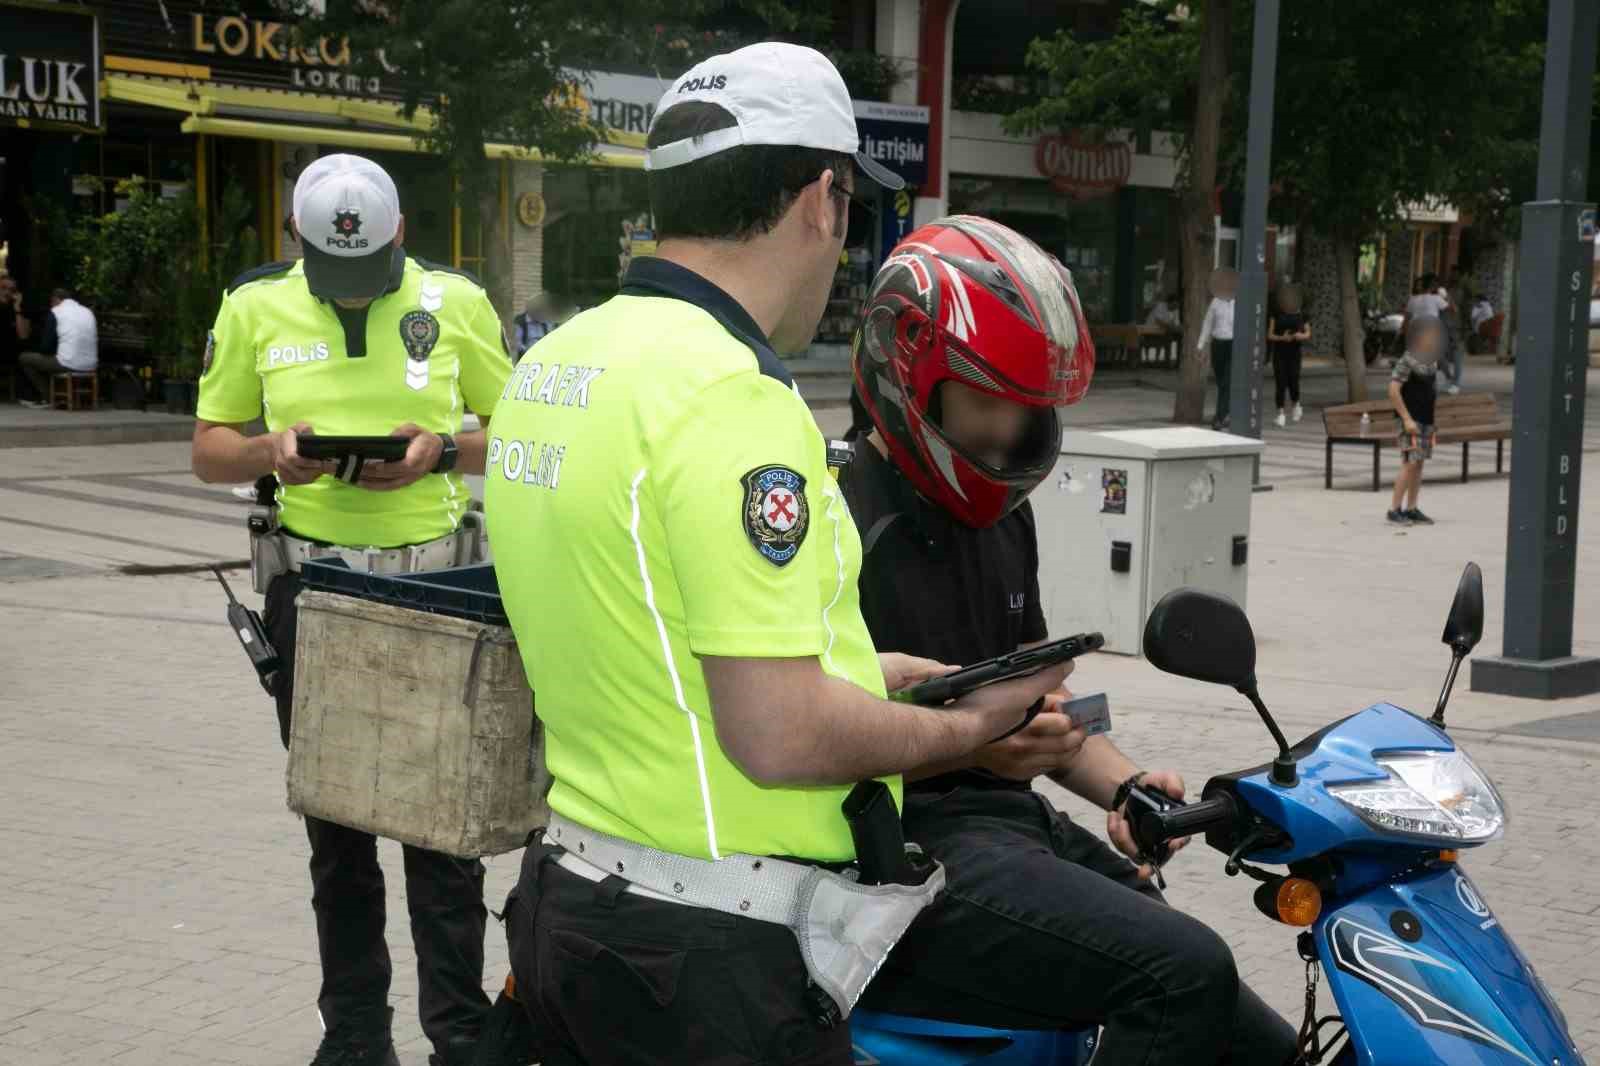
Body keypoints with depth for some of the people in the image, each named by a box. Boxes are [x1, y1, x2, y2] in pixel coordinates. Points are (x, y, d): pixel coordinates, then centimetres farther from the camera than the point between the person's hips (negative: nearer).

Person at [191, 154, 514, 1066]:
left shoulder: (454, 301, -1)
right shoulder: (256, 307, 2)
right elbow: (210, 446, 8)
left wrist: (442, 452, -15)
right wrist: (273, 454, -14)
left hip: (435, 582, -2)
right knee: (336, 825, 12)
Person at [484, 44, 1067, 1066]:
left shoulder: (550, 364, 7)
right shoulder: (732, 396, -21)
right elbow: (781, 737, -24)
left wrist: (850, 670, 18)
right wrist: (963, 727, -7)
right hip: (713, 958, -9)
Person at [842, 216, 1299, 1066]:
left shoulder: (999, 516, 18)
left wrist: (1122, 784, 6)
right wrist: (970, 740, -27)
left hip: (1014, 827, 9)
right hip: (906, 851, -9)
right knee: (1185, 972, -27)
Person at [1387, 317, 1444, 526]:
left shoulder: (1432, 363, 12)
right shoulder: (1406, 362, -14)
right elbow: (1393, 391, -19)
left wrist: (1431, 420, 18)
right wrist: (1407, 418, -21)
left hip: (1426, 420, 8)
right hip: (1411, 421, -8)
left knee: (1419, 464, 8)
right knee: (1410, 463, -11)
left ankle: (1411, 509, 14)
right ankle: (1394, 509, -6)